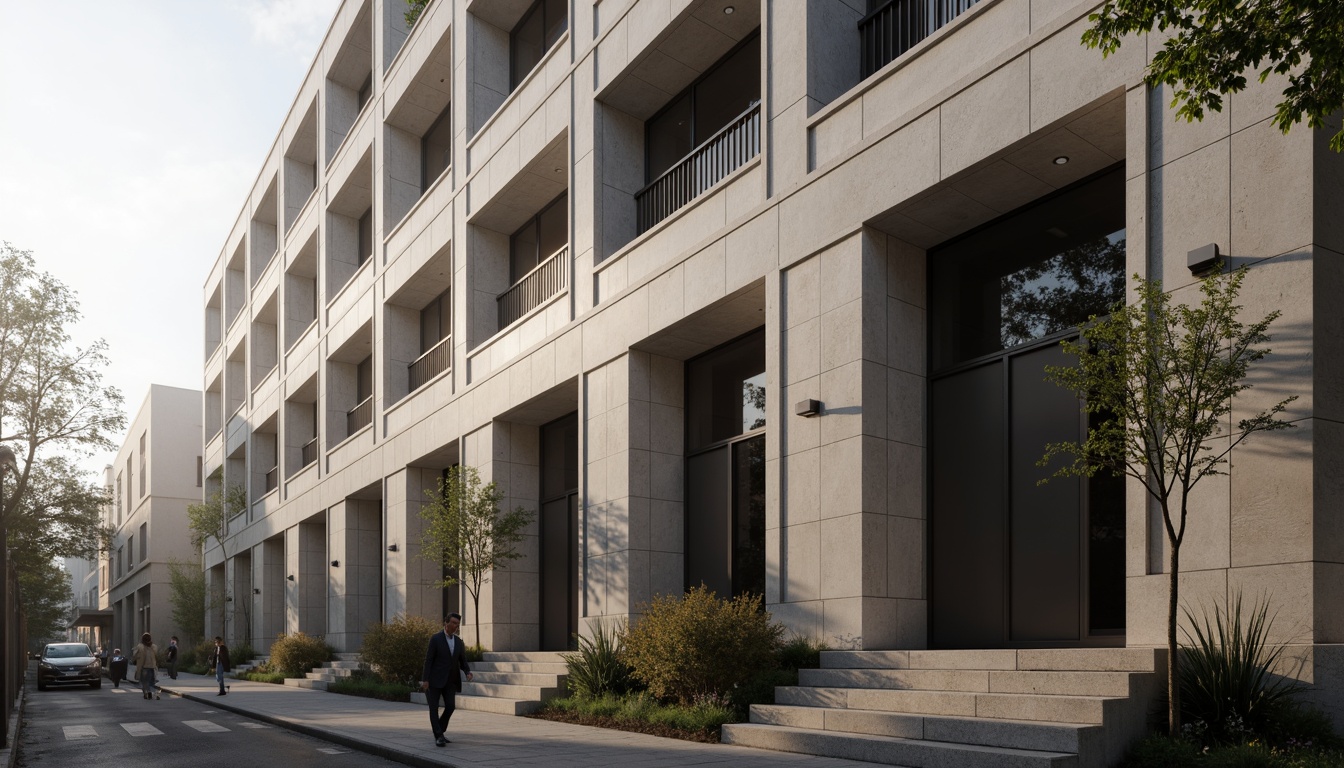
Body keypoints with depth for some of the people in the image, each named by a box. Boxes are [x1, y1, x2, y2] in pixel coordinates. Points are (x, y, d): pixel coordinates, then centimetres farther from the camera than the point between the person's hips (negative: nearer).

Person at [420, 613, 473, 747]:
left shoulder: (459, 642, 8)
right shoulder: (435, 639, -9)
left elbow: (463, 662, 11)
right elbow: (428, 660, -11)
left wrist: (468, 672, -11)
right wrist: (425, 680, -16)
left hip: (450, 680, 5)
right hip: (434, 679, -5)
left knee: (450, 706, -4)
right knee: (434, 708, -7)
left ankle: (439, 732, 15)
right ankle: (438, 736, -5)